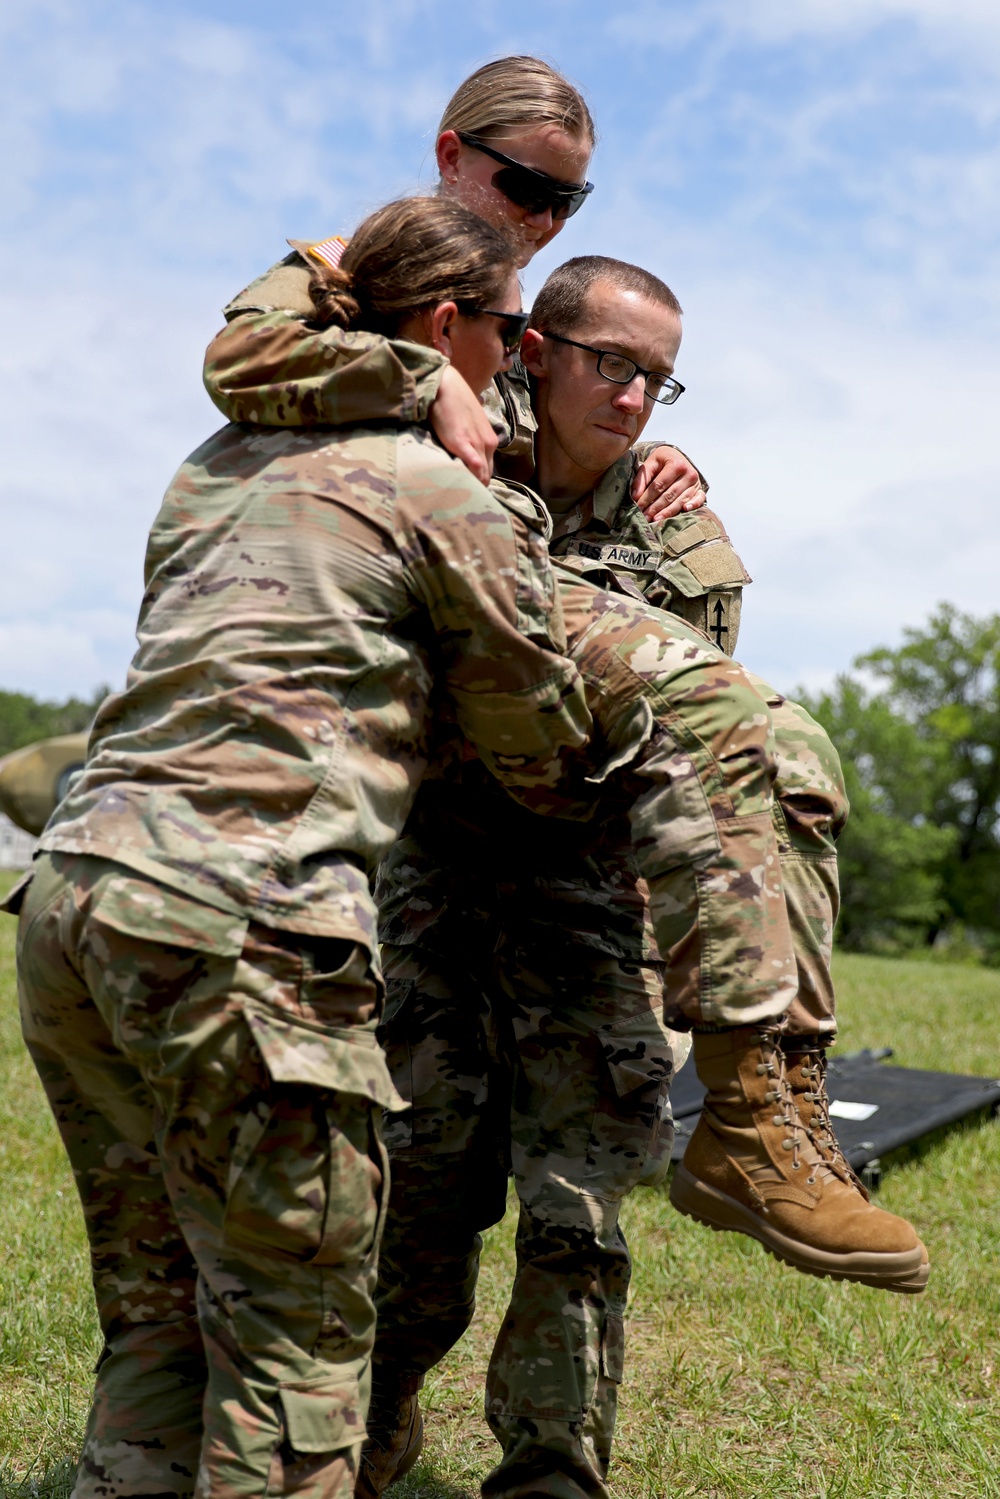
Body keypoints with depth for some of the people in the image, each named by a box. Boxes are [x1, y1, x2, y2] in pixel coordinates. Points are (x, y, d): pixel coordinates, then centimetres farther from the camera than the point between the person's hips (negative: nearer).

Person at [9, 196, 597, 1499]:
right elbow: (536, 743, 10)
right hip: (235, 924, -8)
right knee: (296, 1339, 4)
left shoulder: (219, 464, 21)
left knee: (156, 1316, 18)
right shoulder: (453, 499, 1)